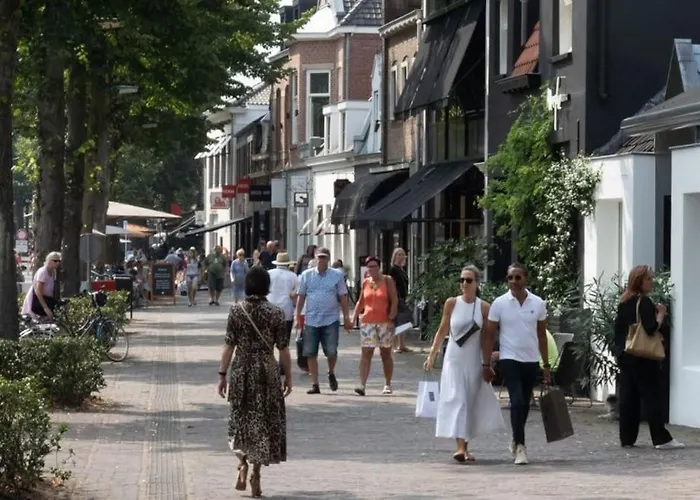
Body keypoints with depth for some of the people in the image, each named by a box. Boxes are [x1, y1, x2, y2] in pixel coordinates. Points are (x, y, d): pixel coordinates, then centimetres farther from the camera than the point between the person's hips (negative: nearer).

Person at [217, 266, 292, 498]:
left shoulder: (236, 311, -4)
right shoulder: (275, 313, -6)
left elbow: (229, 346, -5)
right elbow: (283, 349, -4)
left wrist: (222, 375, 2)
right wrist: (288, 377, 6)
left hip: (240, 371, 1)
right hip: (266, 373, -1)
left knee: (240, 420, 17)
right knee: (263, 423, 9)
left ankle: (242, 463, -2)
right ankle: (256, 475, 8)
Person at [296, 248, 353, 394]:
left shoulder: (337, 276, 3)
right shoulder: (307, 275, 6)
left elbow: (343, 298, 6)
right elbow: (301, 297, 9)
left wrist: (347, 318, 3)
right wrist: (298, 316, 5)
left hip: (330, 320, -1)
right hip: (311, 320, 1)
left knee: (331, 352, -5)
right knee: (311, 354, 1)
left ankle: (331, 374, 25)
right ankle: (315, 384, 10)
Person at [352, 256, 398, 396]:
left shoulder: (387, 280, 0)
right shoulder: (365, 282, 10)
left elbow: (394, 301, -4)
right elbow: (360, 302, 17)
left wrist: (391, 318, -13)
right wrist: (354, 318, 9)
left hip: (384, 322, -2)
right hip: (367, 322, 2)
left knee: (386, 354, 8)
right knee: (366, 353, -8)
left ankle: (387, 385, 19)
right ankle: (362, 385, -15)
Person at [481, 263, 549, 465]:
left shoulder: (538, 304, 2)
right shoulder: (499, 303, -5)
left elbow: (541, 335, 11)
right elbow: (489, 335, -1)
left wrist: (546, 365, 11)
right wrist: (486, 364, -5)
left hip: (531, 360, 3)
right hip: (510, 359, -3)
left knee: (524, 404, 12)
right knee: (517, 401, -16)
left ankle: (516, 441, 31)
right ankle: (520, 446, -14)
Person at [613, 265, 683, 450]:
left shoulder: (623, 303, 11)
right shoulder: (644, 302, -13)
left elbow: (618, 328, 15)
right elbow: (651, 328, -22)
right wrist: (661, 314, -8)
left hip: (624, 356, 8)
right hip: (643, 358, -8)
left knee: (627, 397, 9)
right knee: (652, 396, -4)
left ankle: (627, 438, 10)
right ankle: (661, 438, -4)